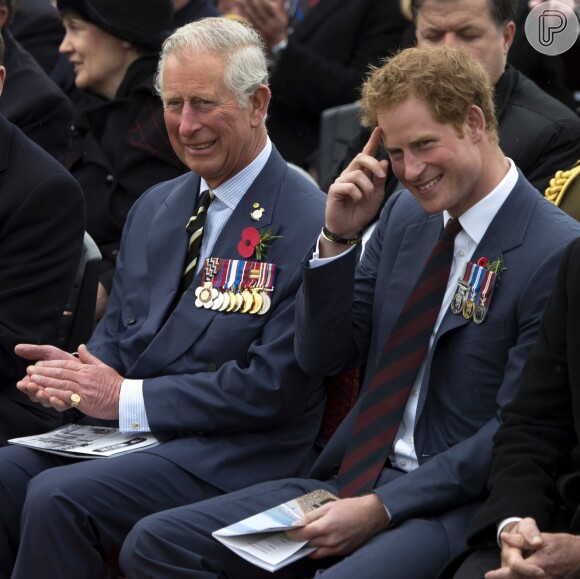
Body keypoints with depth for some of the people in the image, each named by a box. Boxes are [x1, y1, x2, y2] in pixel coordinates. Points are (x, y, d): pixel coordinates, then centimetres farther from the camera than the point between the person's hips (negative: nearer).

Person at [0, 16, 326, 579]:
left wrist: (125, 397, -16)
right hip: (120, 425, 7)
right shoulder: (153, 207, 16)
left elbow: (273, 388, -16)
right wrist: (78, 374, -4)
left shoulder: (308, 224, -11)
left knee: (58, 497, -28)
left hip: (234, 451, -7)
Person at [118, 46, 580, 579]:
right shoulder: (405, 214, 11)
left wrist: (380, 510, -18)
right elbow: (321, 359, 13)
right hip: (353, 477, 7)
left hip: (457, 505, -7)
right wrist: (338, 239, -2)